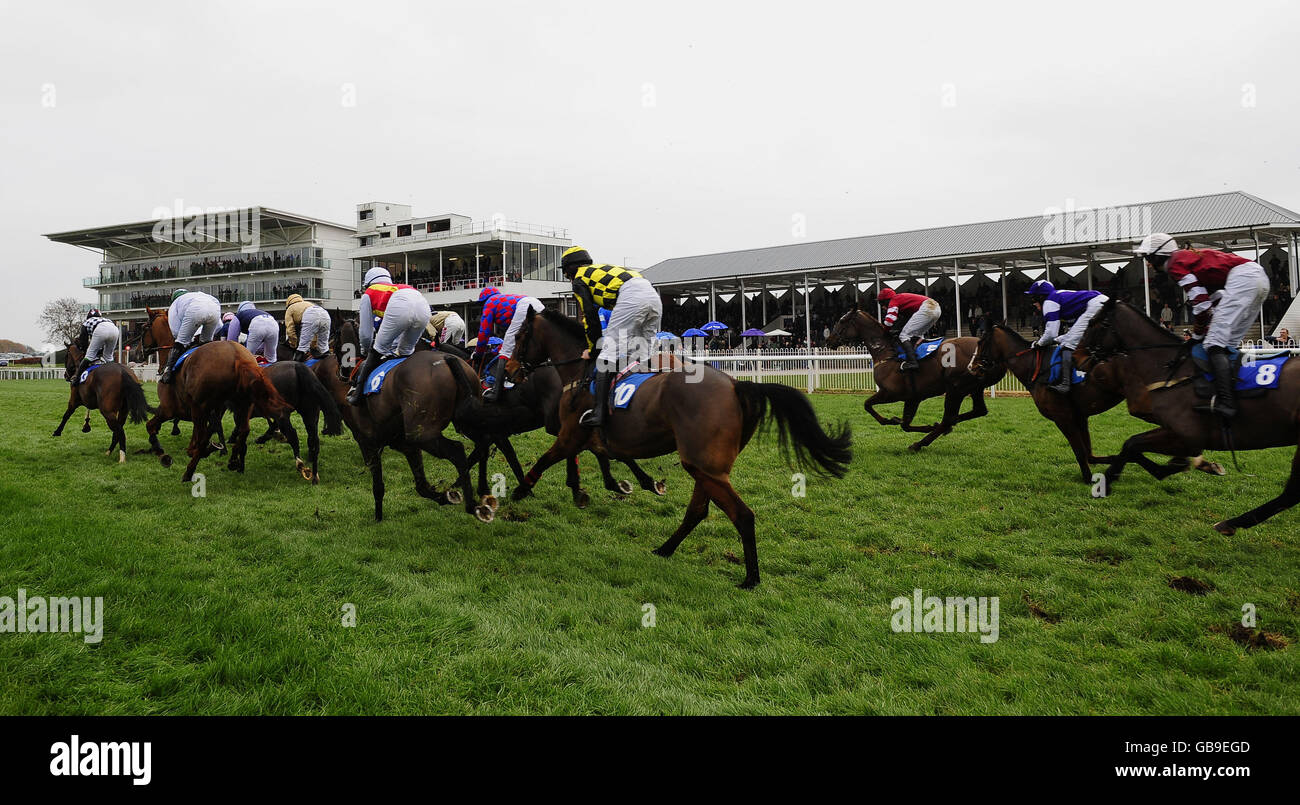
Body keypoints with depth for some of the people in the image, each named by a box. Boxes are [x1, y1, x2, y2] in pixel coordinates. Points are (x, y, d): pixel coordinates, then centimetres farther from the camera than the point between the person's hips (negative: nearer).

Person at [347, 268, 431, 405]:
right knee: (406, 352, 24)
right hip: (424, 308, 5)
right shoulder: (397, 287, 46)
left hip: (399, 307, -5)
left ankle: (358, 392, 12)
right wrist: (394, 350, 54)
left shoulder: (368, 294, 32)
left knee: (378, 350, 11)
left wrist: (365, 351, 49)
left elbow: (365, 332, 32)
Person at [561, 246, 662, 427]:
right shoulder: (601, 269, 40)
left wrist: (593, 349, 20)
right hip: (654, 297, 8)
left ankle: (600, 411, -17)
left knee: (608, 350, -8)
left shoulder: (579, 280, 17)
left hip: (632, 296, -8)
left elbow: (590, 317, 10)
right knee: (641, 354, 15)